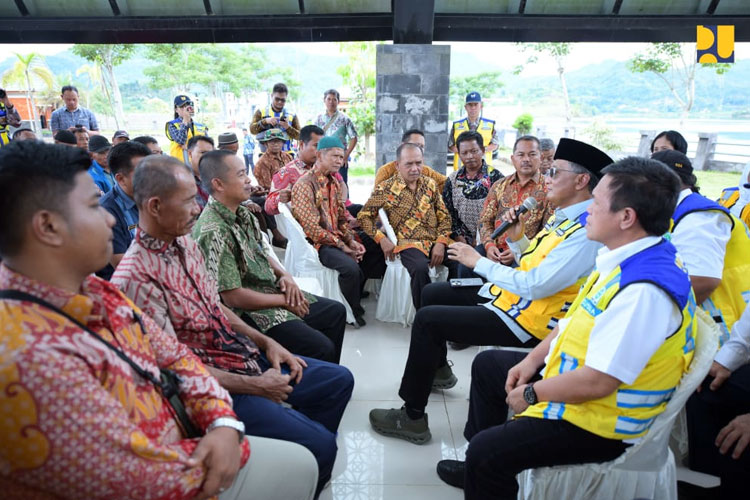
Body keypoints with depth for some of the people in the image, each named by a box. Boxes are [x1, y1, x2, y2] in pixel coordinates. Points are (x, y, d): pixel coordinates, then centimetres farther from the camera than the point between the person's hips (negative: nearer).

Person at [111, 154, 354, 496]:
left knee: (339, 380, 12)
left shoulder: (186, 243, 3)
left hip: (248, 355, 9)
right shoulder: (136, 278, -24)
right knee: (320, 445, -15)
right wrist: (255, 386, -15)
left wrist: (266, 343, 3)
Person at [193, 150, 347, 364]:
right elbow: (233, 297, -24)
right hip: (248, 312, -10)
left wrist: (284, 276, -2)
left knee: (336, 312, 15)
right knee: (321, 348, -20)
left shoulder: (241, 214, 3)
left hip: (271, 290, 10)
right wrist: (284, 300, -14)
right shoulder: (213, 232, -25)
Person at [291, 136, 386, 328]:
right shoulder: (305, 184, -13)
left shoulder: (334, 182, 14)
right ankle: (354, 312, -4)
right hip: (316, 243, -8)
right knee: (350, 267, -30)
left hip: (337, 238, 9)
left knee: (375, 252, 1)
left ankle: (354, 293, 19)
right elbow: (312, 228, -20)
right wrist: (343, 247, -17)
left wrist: (352, 241, -3)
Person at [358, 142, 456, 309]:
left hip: (436, 241, 4)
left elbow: (444, 216, 12)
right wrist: (381, 239, -9)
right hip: (408, 243, -4)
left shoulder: (430, 184, 13)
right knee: (420, 268, -36)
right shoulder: (385, 189, 2)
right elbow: (364, 216, 6)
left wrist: (441, 242, -6)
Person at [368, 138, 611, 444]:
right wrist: (516, 239, -4)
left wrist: (479, 262, -20)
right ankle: (438, 370, 37)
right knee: (432, 294, 16)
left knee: (427, 319, -16)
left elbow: (536, 286, -28)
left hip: (526, 320, -10)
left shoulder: (587, 232, -23)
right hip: (509, 294, 10)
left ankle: (412, 418, -2)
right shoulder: (563, 216, 8)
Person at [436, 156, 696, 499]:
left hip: (601, 422, -10)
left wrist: (531, 393, -16)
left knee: (487, 450, -25)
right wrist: (533, 360, 3)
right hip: (569, 373, 10)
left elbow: (597, 382, -31)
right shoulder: (629, 260, -1)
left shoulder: (645, 289, -32)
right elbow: (577, 320, 10)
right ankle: (482, 468, 34)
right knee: (488, 365, 21)